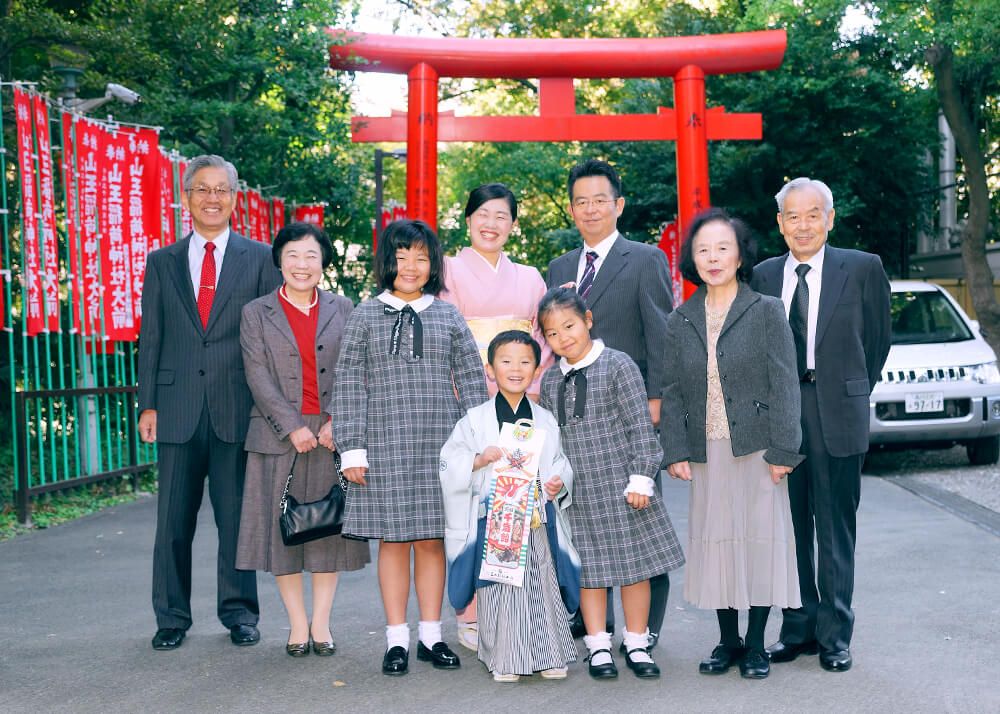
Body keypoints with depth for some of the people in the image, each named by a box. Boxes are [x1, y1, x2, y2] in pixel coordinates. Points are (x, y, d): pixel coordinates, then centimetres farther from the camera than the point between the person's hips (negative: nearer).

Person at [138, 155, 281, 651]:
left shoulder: (259, 258, 6)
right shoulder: (162, 262, 11)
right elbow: (151, 338, 10)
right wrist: (147, 404, 3)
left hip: (237, 409, -1)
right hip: (178, 409, 2)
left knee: (238, 514, 5)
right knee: (173, 518, 5)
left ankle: (239, 613, 17)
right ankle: (171, 617, 17)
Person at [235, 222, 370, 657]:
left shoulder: (342, 310, 9)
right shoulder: (256, 314, 5)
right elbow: (258, 377, -3)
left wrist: (337, 422, -11)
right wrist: (293, 428, -13)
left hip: (332, 435, 1)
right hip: (278, 437, -1)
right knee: (283, 527, 2)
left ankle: (321, 624, 14)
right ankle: (297, 625, 12)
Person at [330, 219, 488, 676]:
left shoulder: (448, 316, 8)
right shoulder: (366, 316, 4)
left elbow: (471, 380, 8)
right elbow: (348, 384, 1)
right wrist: (352, 448, -5)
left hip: (440, 443, 1)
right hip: (386, 444, -1)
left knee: (432, 539, 6)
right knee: (393, 539, 2)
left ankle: (430, 636, 17)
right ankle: (396, 640, 12)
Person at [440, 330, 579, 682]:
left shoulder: (546, 420, 10)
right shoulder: (475, 420, 2)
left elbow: (560, 461, 16)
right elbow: (449, 464, 1)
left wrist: (560, 482, -4)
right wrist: (480, 459, -15)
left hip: (537, 518, 2)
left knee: (543, 586, 4)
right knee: (499, 589, 0)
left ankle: (549, 655, 17)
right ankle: (505, 661, 12)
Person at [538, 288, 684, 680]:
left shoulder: (617, 365, -5)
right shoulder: (550, 380, 9)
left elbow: (640, 426, -7)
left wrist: (641, 477, -11)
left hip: (620, 485, -3)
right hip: (575, 493, 4)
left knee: (633, 565, 4)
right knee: (587, 569, 7)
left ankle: (636, 644, 18)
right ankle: (598, 646, 18)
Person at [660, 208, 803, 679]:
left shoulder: (767, 311, -1)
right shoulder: (680, 321, 8)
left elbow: (784, 384, -5)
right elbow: (672, 392, 8)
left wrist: (782, 450, -10)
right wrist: (675, 451, -1)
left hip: (755, 446, -3)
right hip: (706, 451, 3)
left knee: (760, 537, 1)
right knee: (713, 539, 6)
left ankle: (756, 644, 13)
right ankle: (728, 640, 19)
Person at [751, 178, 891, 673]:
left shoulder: (862, 269, -1)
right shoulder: (763, 275, 7)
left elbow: (878, 339, 8)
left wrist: (853, 393, 11)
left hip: (837, 416, -3)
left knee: (836, 532, 5)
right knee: (790, 529, 10)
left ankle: (835, 636, 14)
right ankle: (799, 628, 22)